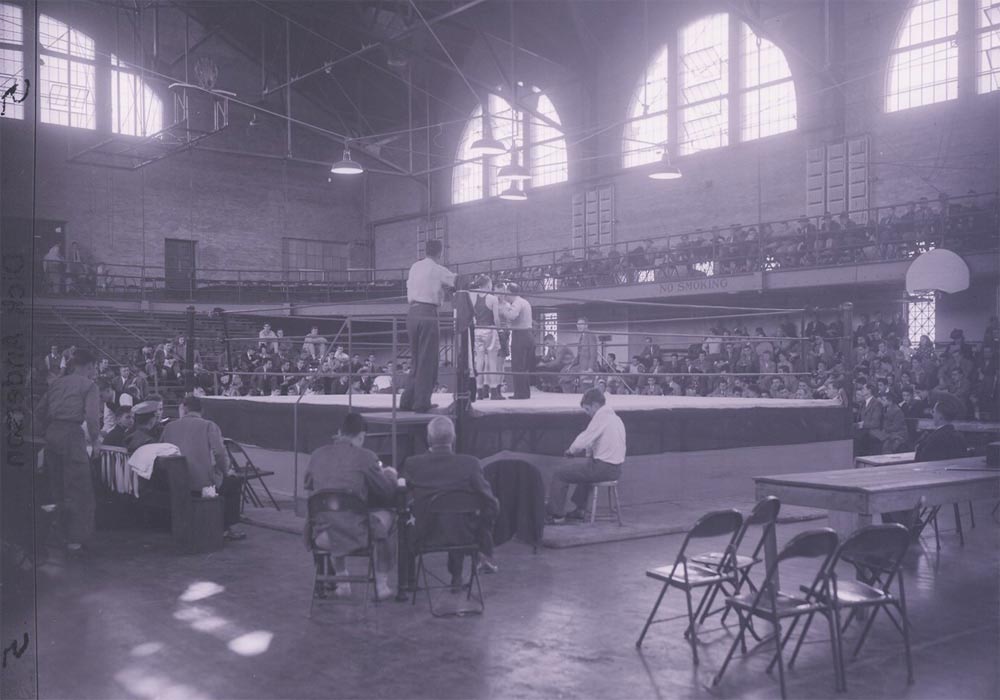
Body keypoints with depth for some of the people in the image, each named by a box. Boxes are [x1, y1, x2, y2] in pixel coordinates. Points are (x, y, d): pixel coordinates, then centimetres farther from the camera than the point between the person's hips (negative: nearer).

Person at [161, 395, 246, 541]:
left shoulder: (170, 426, 7)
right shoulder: (209, 426, -5)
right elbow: (220, 453, -14)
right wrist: (225, 472, 5)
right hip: (203, 483, -5)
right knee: (235, 482, 22)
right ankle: (229, 528, 22)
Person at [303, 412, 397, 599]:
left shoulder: (317, 455, 2)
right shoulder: (364, 456, -9)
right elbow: (388, 492, 2)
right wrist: (390, 475, 24)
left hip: (321, 536, 4)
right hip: (355, 535, -3)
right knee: (386, 515, 26)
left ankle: (342, 581, 41)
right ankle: (381, 582, 31)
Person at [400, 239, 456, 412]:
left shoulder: (414, 267, 15)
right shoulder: (438, 270, -3)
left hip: (412, 312, 6)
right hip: (427, 313, -6)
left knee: (416, 359, 15)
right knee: (427, 361, -1)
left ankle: (407, 401, 15)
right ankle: (421, 403, -1)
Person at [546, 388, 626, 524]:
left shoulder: (601, 417, -16)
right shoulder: (615, 418, 13)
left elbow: (582, 441, -19)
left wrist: (571, 451, -1)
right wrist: (587, 450, 12)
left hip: (603, 468, -10)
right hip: (616, 469, 10)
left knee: (560, 474, 0)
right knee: (584, 468, 38)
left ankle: (557, 514, 8)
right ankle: (580, 510, 40)